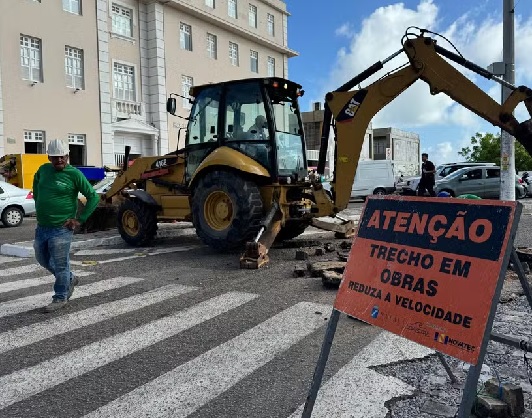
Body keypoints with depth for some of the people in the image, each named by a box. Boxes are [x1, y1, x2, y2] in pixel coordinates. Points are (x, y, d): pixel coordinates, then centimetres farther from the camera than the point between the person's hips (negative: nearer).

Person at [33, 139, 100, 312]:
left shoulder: (74, 174, -12)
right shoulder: (43, 169, 5)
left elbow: (93, 197, -12)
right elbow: (36, 183, 29)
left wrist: (79, 220, -13)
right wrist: (39, 206, 19)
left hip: (61, 229, -7)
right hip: (41, 227, 7)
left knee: (60, 265, 1)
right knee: (42, 259, 20)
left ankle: (60, 298, 19)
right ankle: (70, 279, 39)